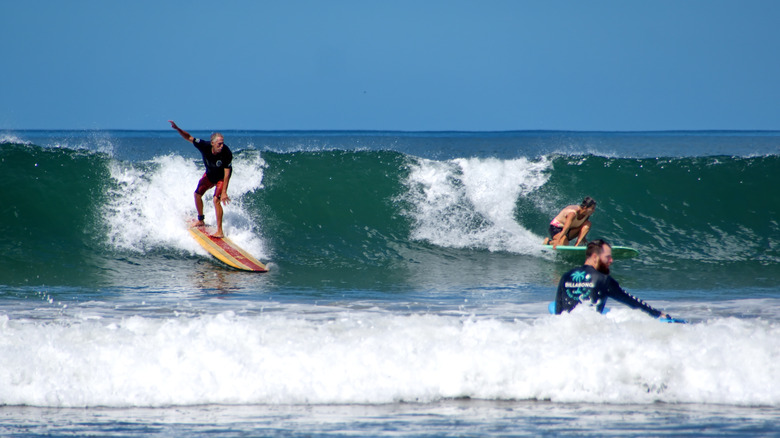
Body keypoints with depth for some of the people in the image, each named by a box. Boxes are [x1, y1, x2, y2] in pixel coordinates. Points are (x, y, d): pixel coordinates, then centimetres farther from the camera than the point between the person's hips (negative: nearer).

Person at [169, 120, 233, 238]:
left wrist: (224, 192, -35)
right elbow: (188, 137, -19)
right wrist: (177, 129, -36)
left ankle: (220, 231, -20)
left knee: (216, 199, -20)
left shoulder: (226, 154, -36)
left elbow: (227, 174, -32)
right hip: (209, 174, 5)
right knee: (197, 194, 9)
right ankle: (200, 220, 33)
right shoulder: (205, 146, -28)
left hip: (221, 177, -5)